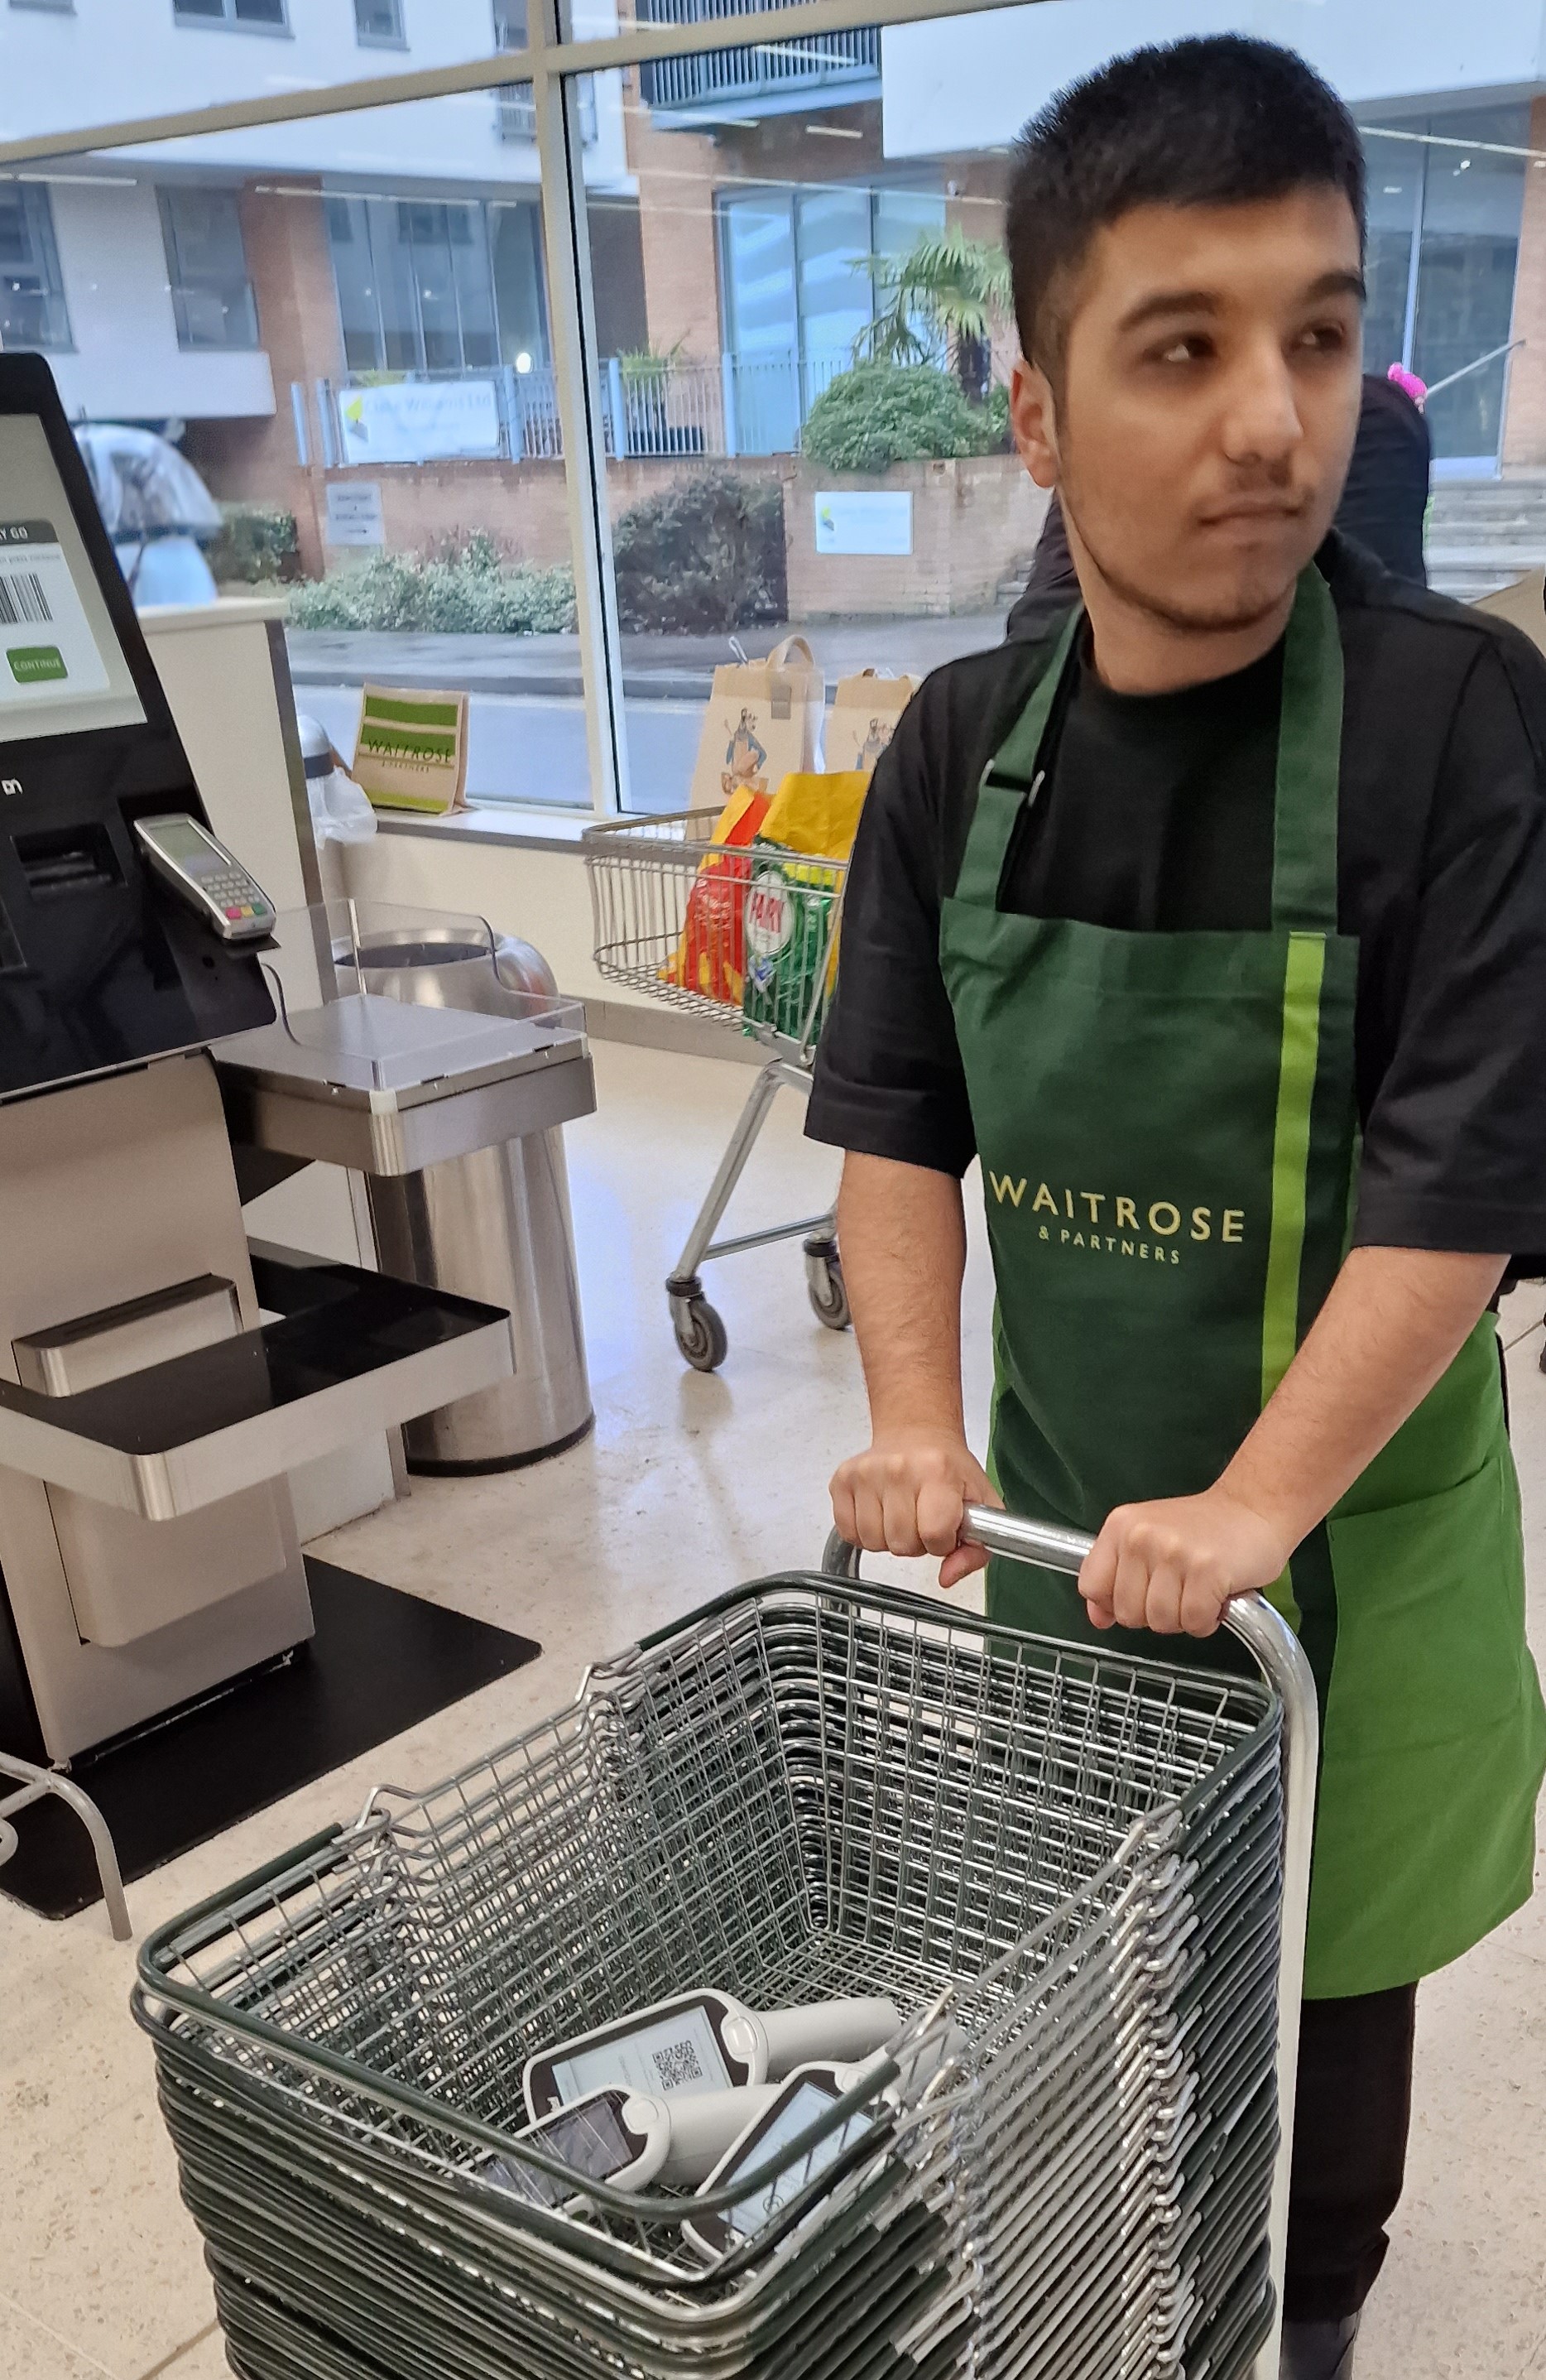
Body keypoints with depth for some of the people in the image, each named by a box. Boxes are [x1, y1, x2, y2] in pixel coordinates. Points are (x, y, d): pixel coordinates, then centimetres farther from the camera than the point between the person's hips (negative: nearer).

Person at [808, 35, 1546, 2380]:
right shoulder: (965, 743, -6)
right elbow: (893, 1109, -1)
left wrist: (1256, 1509, -24)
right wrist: (916, 1420, -10)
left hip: (1347, 1505, -3)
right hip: (1049, 1491, 4)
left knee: (1316, 1983, 17)